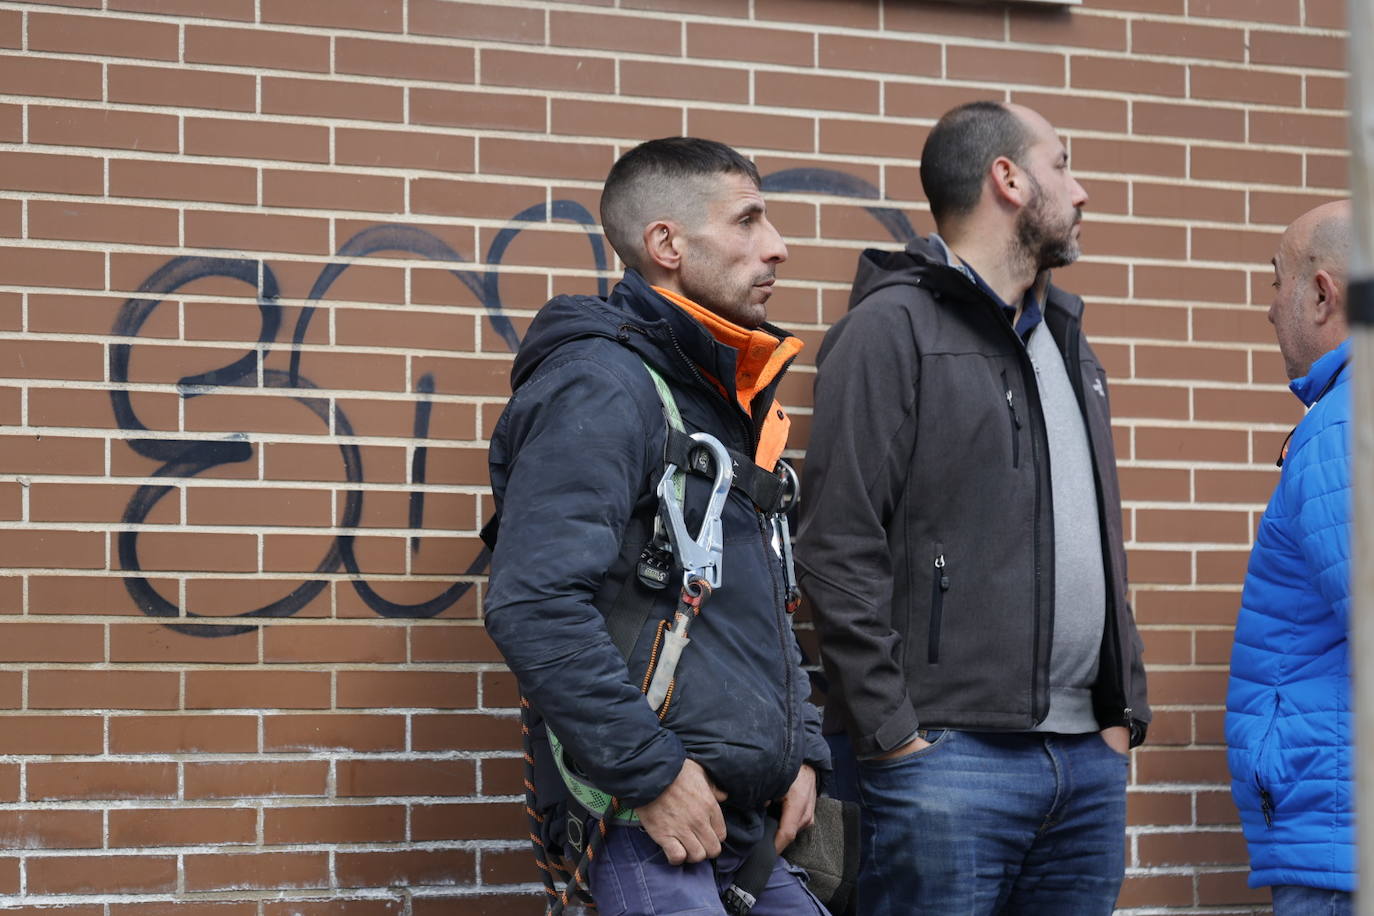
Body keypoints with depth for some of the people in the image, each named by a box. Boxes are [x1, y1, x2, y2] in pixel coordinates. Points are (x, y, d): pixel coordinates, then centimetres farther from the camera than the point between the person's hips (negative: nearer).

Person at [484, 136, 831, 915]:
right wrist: (653, 776, -21)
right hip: (648, 823, -9)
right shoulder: (599, 390, -12)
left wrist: (803, 748, 14)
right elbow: (535, 608, -24)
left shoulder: (731, 399, 18)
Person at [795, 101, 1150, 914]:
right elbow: (838, 553, -12)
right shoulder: (894, 329, -5)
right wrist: (896, 731, -15)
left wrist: (1124, 711, 15)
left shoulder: (1066, 339, 21)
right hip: (953, 755, -7)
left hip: (1090, 757, 8)